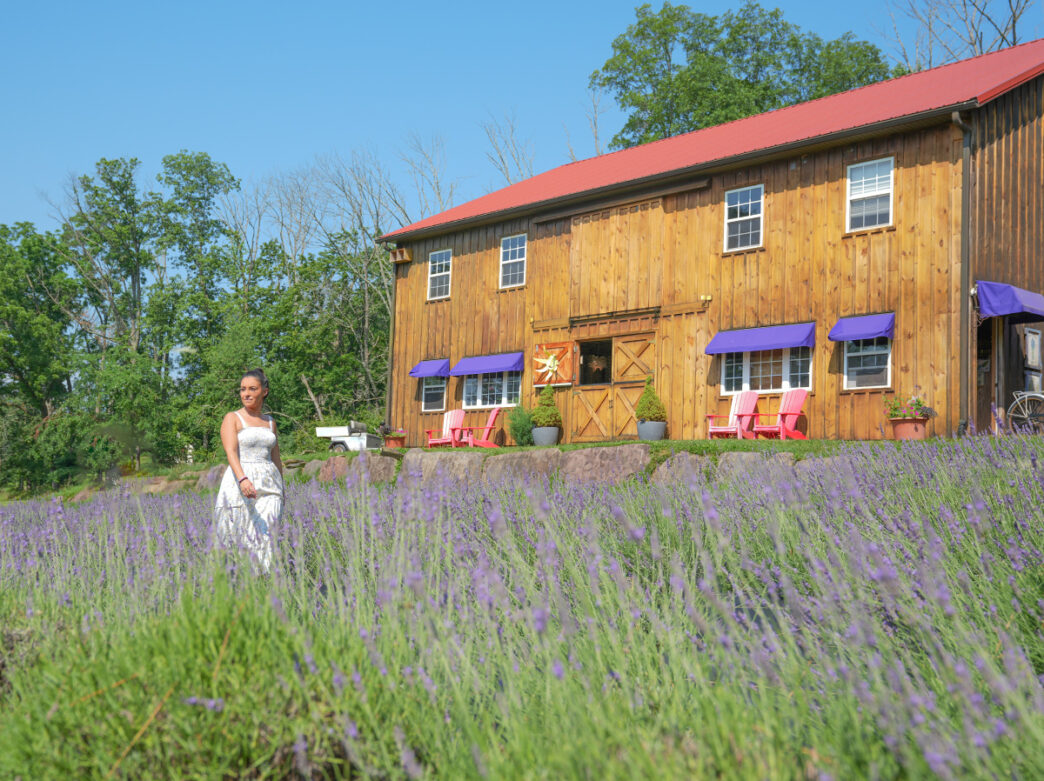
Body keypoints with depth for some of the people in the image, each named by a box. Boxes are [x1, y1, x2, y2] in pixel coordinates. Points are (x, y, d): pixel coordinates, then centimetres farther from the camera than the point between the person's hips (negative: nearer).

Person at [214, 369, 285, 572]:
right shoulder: (232, 419, 0)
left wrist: (281, 490, 21)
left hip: (268, 486, 4)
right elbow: (231, 452, -15)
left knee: (267, 536, -8)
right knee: (240, 538, -3)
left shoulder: (270, 422, 15)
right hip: (240, 485, -4)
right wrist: (243, 479, -31)